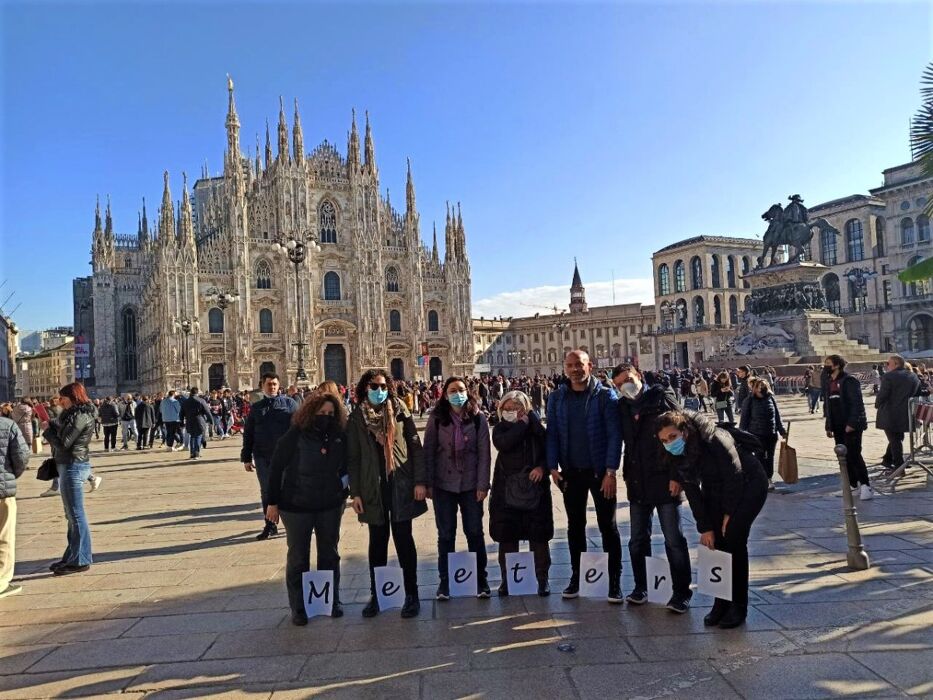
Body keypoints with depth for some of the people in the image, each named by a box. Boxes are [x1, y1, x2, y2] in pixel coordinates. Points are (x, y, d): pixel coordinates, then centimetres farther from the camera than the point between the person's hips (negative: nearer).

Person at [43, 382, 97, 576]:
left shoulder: (80, 416, -16)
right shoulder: (73, 414, 14)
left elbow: (63, 442, -18)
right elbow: (62, 433, 14)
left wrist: (47, 430, -5)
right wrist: (51, 424, 0)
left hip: (74, 466, -10)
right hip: (69, 465, 10)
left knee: (76, 514, -5)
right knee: (72, 514, 16)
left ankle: (81, 560, 1)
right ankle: (72, 556, 26)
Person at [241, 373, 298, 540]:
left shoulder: (289, 404, 1)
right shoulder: (256, 407, 10)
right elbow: (248, 434, 11)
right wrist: (246, 458, 7)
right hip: (262, 457, 3)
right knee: (266, 492, 9)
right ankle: (270, 526, 19)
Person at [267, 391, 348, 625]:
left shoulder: (339, 437, -5)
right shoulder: (295, 436, -13)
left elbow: (345, 465, 8)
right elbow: (276, 468, -9)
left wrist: (342, 493, 1)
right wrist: (272, 502, -9)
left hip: (330, 506, 3)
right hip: (297, 507, -3)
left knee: (330, 555, 14)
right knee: (298, 557, 9)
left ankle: (332, 601, 30)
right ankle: (298, 607, 23)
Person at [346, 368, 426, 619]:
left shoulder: (400, 412, 1)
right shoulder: (356, 418, 2)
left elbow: (416, 446, 0)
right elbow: (352, 458, 3)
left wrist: (420, 480, -6)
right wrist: (355, 492, -1)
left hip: (401, 486, -1)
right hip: (373, 488, 1)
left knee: (404, 539, 5)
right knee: (377, 541, 10)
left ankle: (411, 594, 16)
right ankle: (376, 594, 23)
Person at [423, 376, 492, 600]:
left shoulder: (478, 417, -3)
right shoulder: (436, 418, -2)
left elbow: (484, 453, -3)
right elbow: (428, 451, -1)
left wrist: (483, 484, -8)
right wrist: (428, 483, -6)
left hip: (471, 484, 0)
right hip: (444, 485, 0)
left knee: (475, 533, 8)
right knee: (446, 534, 9)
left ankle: (480, 579, 23)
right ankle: (445, 581, 22)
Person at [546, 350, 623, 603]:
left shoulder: (605, 396, -7)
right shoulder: (557, 398, 2)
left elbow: (614, 435, -10)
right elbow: (552, 433, 3)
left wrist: (610, 471, -15)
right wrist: (553, 467, -5)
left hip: (600, 471, -3)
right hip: (571, 471, 3)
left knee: (607, 525, 6)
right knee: (575, 525, 13)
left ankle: (615, 580, 16)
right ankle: (576, 576, 25)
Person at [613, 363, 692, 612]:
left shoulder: (662, 397, -5)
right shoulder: (623, 407, 8)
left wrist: (676, 476, -14)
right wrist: (627, 475, 6)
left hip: (664, 480, -4)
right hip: (637, 483, 5)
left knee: (674, 540, 4)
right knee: (637, 541, 12)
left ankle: (681, 593, 16)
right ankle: (640, 587, 26)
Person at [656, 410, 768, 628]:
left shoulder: (715, 440, -33)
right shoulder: (675, 456, -14)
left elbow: (735, 476, -23)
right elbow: (692, 491, -7)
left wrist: (729, 514, -15)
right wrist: (705, 528, -10)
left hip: (748, 484, -6)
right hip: (717, 490, 6)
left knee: (733, 538, -14)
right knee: (715, 541, -3)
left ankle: (738, 606, -2)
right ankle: (721, 602, 10)